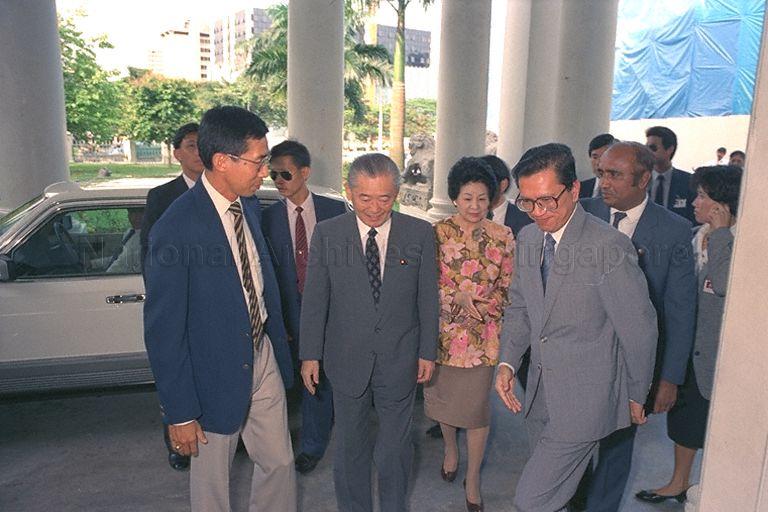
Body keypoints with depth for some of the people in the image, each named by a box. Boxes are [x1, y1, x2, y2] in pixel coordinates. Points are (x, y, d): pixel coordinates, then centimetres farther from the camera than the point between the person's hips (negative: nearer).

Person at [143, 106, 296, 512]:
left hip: (263, 358, 6)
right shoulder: (176, 228, -24)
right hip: (215, 372, -6)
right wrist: (179, 413, -14)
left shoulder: (250, 205, -2)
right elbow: (162, 329, -19)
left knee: (279, 462, 20)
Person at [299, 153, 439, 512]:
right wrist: (310, 354, -1)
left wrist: (428, 351, 2)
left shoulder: (420, 233, -5)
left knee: (395, 447, 14)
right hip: (347, 360, 1)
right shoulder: (327, 234, -6)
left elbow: (428, 298, 0)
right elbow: (314, 299, -2)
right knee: (350, 445, 17)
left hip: (400, 359, 0)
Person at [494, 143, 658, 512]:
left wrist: (637, 396, 0)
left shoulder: (609, 246, -21)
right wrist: (507, 362, -3)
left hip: (584, 398, -7)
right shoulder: (528, 239, 1)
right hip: (540, 391, 7)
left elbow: (639, 329, -12)